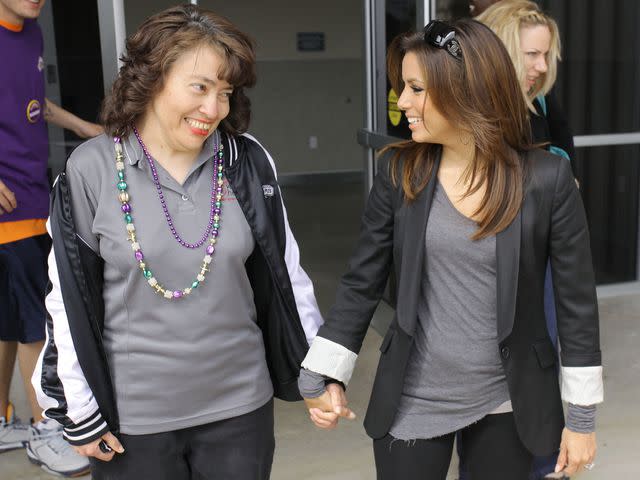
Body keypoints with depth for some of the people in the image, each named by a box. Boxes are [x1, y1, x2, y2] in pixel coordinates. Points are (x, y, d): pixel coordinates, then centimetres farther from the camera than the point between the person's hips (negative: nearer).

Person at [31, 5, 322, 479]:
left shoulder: (248, 163, -5)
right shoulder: (92, 169, -10)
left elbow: (285, 273, 3)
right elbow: (69, 301, -5)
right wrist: (80, 410, -2)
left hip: (241, 405, 2)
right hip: (131, 415, -1)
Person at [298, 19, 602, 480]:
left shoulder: (547, 178, -11)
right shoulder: (399, 171, -6)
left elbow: (577, 301, -5)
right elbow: (361, 283, 0)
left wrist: (581, 416, -2)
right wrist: (317, 377, -2)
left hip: (507, 405, -1)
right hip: (410, 402, 1)